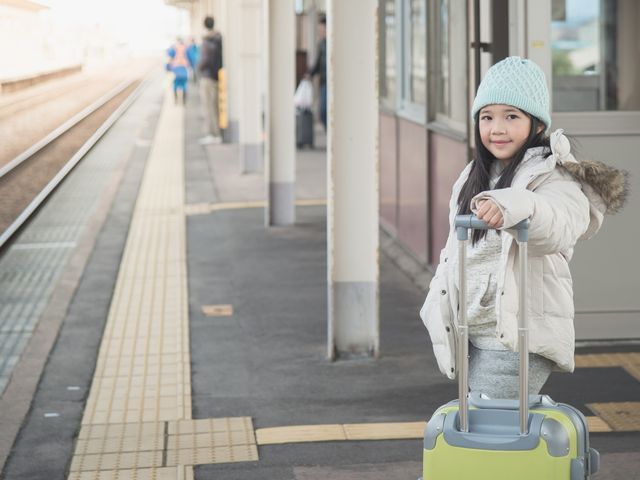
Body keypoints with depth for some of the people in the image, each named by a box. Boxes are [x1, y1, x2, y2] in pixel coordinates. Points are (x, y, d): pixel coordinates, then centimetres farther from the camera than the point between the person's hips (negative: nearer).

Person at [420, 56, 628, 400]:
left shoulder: (552, 178, -11)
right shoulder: (475, 176, 15)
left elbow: (558, 227, -34)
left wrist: (516, 206, -53)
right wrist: (437, 301, 25)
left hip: (517, 337, -8)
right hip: (473, 333, 8)